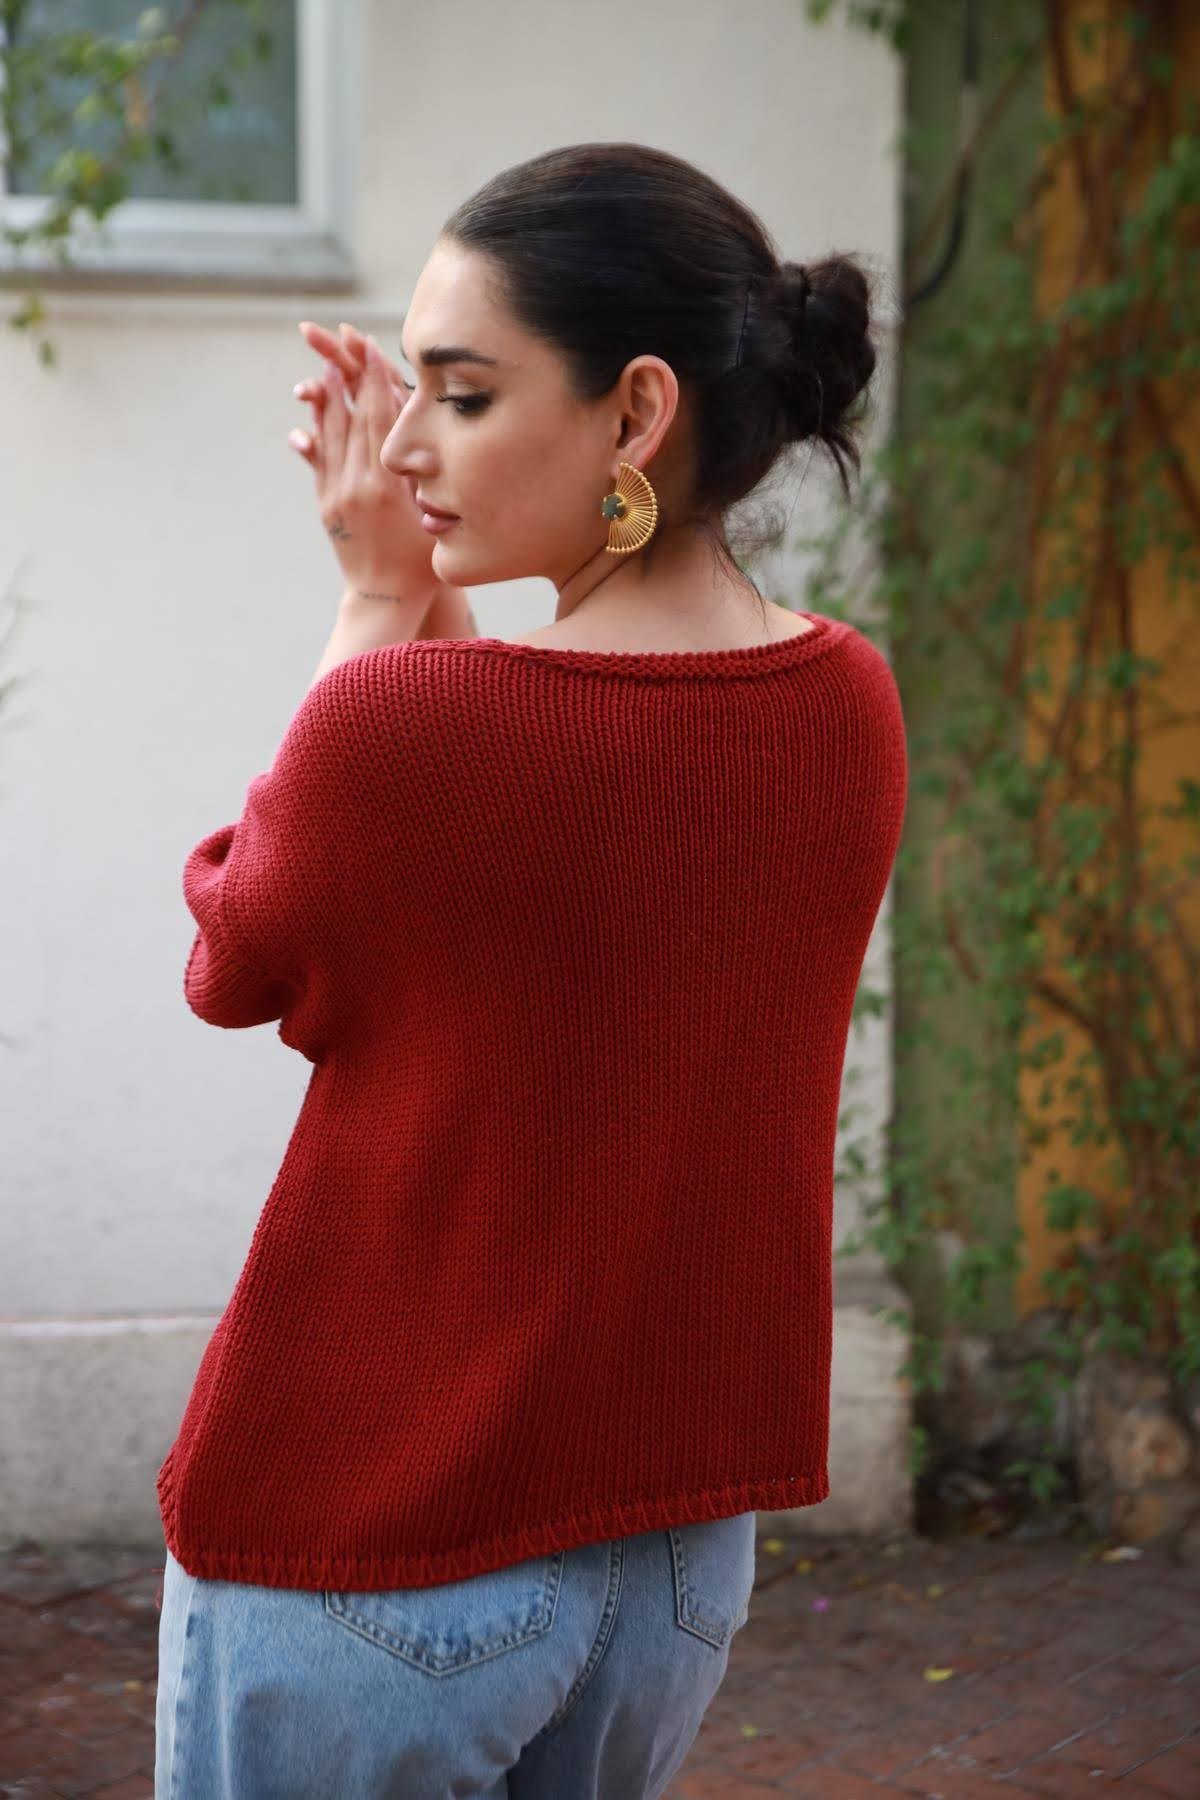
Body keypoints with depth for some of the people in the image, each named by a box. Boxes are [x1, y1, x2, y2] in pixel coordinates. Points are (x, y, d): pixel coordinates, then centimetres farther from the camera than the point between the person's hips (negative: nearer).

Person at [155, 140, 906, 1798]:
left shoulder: (401, 724, -23)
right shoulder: (850, 710, -4)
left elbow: (236, 962, -3)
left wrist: (376, 607, 0)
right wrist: (431, 613, 5)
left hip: (374, 1552, -6)